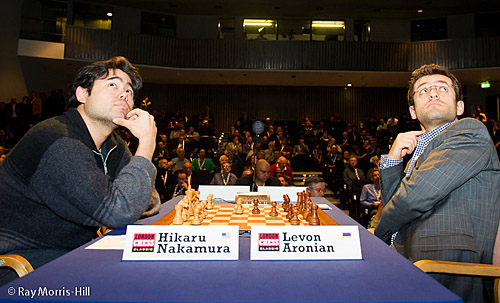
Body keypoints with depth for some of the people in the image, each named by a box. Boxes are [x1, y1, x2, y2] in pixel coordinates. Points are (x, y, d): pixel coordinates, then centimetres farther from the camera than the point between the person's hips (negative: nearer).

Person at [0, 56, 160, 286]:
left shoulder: (113, 146, 5)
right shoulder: (58, 144, -25)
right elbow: (118, 211, -33)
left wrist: (148, 200, -16)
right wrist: (147, 142, -25)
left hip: (75, 250, 8)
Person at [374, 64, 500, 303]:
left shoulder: (470, 132, -4)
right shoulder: (419, 150, 21)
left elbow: (417, 195, -16)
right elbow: (393, 202, 19)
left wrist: (380, 234, 0)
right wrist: (393, 158, 4)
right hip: (406, 260, 7)